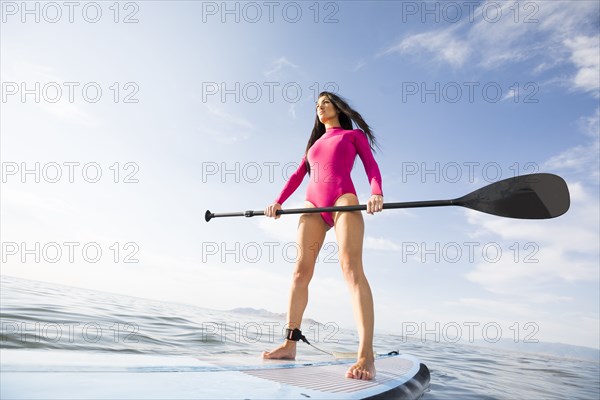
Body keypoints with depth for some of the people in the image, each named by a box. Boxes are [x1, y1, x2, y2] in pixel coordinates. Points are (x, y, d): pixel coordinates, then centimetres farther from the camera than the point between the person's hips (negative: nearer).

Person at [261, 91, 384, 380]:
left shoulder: (354, 134, 20)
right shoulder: (315, 143, 33)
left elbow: (371, 165, 6)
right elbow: (298, 175, 23)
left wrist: (376, 193, -16)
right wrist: (278, 201, 8)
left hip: (343, 199, -5)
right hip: (313, 204, 5)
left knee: (351, 267, -21)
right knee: (301, 270, -5)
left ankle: (366, 356, -28)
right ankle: (290, 344, -2)